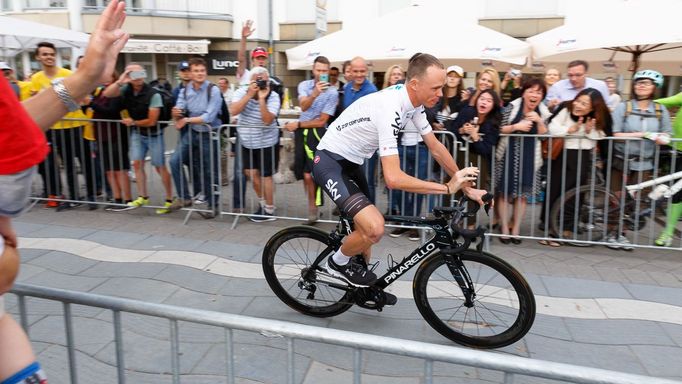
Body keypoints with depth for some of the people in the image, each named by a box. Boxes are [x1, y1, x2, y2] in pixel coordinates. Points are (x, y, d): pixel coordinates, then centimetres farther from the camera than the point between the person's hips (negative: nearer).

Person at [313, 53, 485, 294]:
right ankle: (338, 263, 6)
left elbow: (435, 147, 7)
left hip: (351, 162, 9)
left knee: (366, 228, 18)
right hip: (330, 162, -9)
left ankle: (365, 285, 38)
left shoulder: (414, 102, -4)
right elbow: (393, 178, -37)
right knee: (374, 227, -23)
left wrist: (466, 186, 5)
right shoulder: (390, 109, -32)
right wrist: (448, 188, -30)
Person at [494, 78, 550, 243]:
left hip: (529, 158, 2)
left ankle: (516, 228, 17)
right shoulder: (512, 107, -5)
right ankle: (504, 228, 13)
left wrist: (539, 121, -16)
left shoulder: (543, 112, 2)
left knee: (522, 193, 5)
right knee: (505, 192, 1)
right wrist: (516, 126, -21)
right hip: (508, 155, -2)